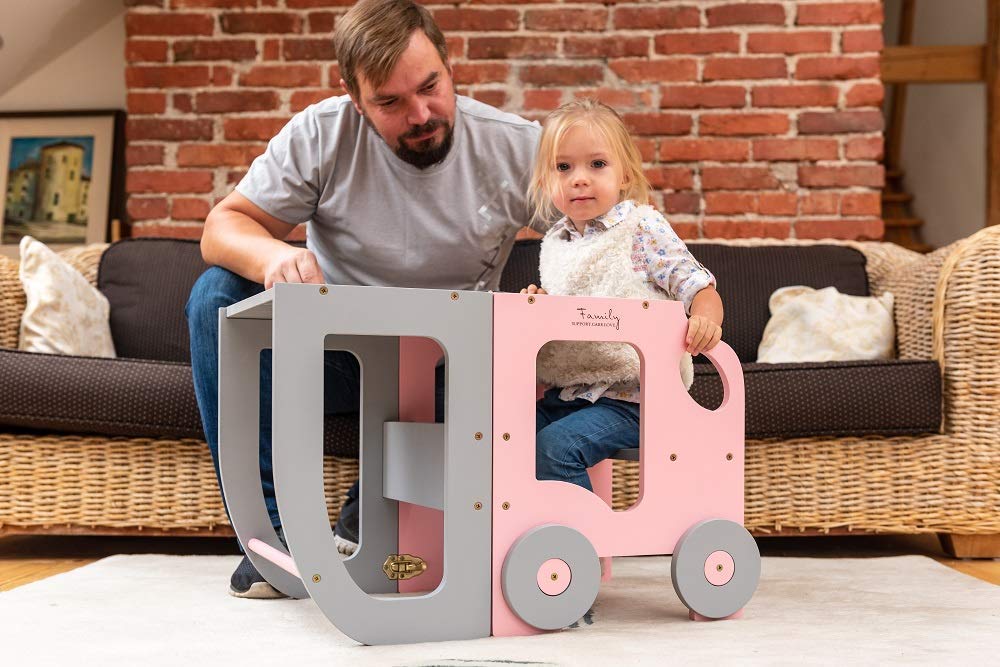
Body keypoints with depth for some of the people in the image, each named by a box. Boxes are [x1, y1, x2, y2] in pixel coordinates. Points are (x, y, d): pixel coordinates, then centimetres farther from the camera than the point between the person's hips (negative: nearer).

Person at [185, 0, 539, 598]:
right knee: (218, 295, -23)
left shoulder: (518, 148, -10)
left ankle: (364, 525, -8)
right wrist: (271, 255, -38)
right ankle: (278, 523, -19)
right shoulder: (322, 135, -10)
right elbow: (223, 226, -12)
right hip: (334, 352, 0)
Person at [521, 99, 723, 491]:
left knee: (555, 446, -25)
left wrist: (704, 320, -31)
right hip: (568, 391, 7)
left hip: (632, 397, -7)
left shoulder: (642, 227, -7)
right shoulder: (554, 243, 12)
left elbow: (697, 286, -10)